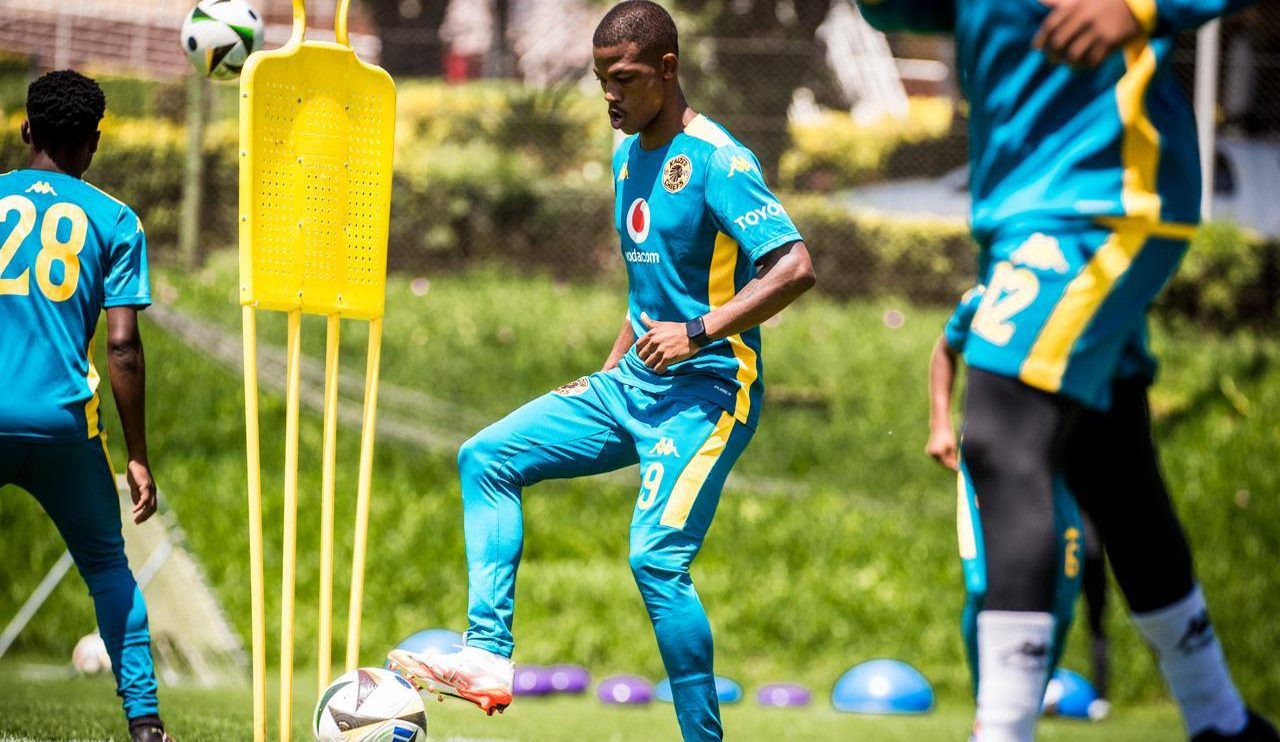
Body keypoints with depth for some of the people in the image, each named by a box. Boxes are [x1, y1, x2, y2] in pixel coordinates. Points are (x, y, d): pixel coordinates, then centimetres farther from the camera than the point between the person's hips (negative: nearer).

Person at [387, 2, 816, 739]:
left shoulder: (715, 161, -15)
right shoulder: (629, 157, 13)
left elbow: (795, 267, -23)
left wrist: (698, 332, -26)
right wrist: (610, 371, 19)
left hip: (706, 390, -9)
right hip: (633, 387, 9)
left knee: (657, 556, -22)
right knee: (487, 458, 3)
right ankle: (490, 657, -4)